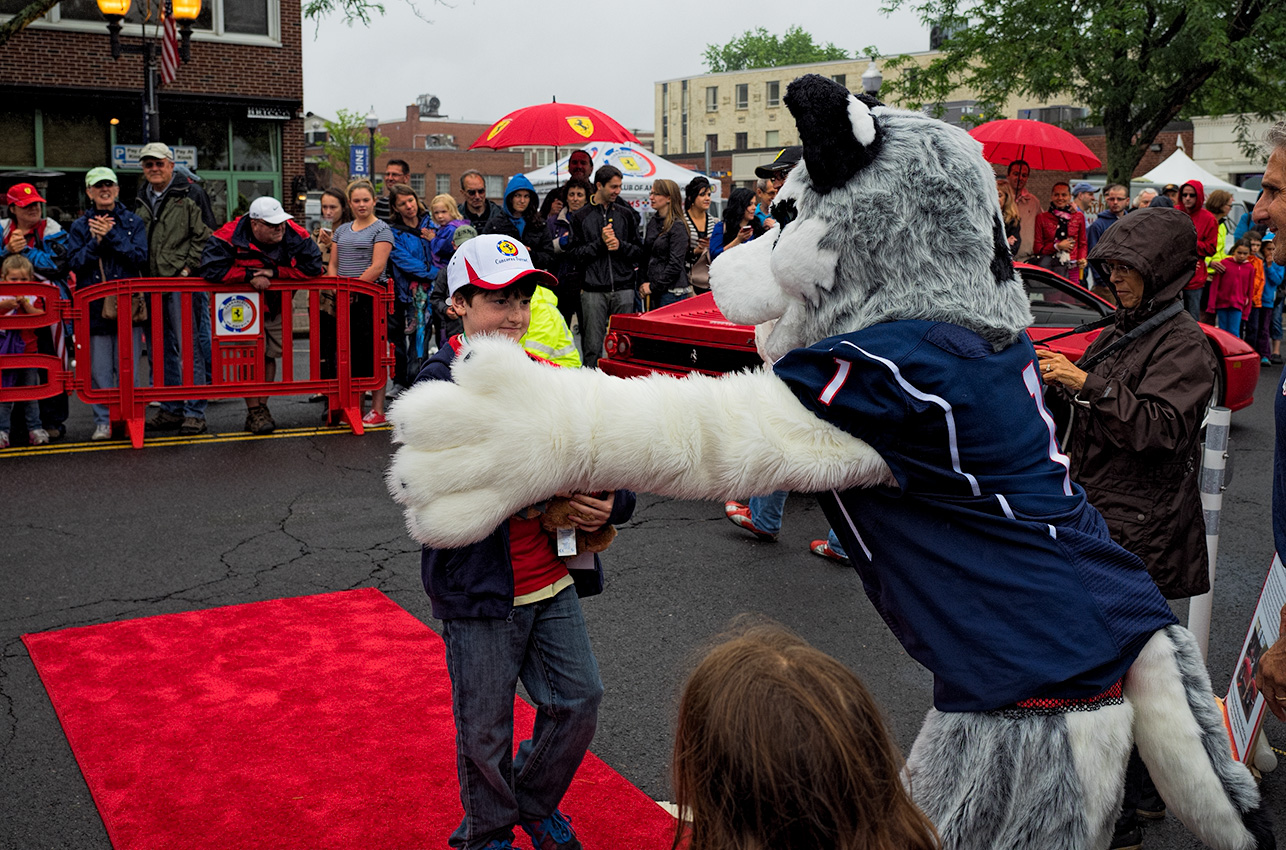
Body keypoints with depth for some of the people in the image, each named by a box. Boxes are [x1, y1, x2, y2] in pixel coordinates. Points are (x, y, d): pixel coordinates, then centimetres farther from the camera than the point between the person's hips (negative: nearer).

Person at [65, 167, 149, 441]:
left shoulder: (133, 222, 9)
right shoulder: (79, 227, 11)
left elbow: (140, 257, -5)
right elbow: (75, 263, 1)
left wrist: (111, 235, -12)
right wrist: (96, 241, -12)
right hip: (94, 305, 1)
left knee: (128, 367, -1)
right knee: (99, 367, 1)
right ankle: (103, 421, 9)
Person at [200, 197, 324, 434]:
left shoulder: (294, 234, -16)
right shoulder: (231, 236, -23)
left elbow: (314, 266, -16)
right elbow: (210, 268, -26)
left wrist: (275, 272, -22)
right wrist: (250, 275, -28)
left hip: (277, 305, 3)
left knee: (270, 355, 8)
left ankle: (263, 407, 19)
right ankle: (253, 413, 1)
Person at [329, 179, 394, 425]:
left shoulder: (381, 229, -1)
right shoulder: (342, 230, 19)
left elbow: (378, 266, -10)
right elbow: (333, 264, 19)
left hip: (370, 297, -6)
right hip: (345, 301, 6)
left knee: (372, 351, -7)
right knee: (349, 351, 6)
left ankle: (378, 410, -3)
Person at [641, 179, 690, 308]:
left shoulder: (678, 227, -11)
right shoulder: (653, 222, 13)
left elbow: (675, 265, -15)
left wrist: (653, 287, -12)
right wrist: (643, 283, 6)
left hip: (673, 291, -7)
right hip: (655, 292, 7)